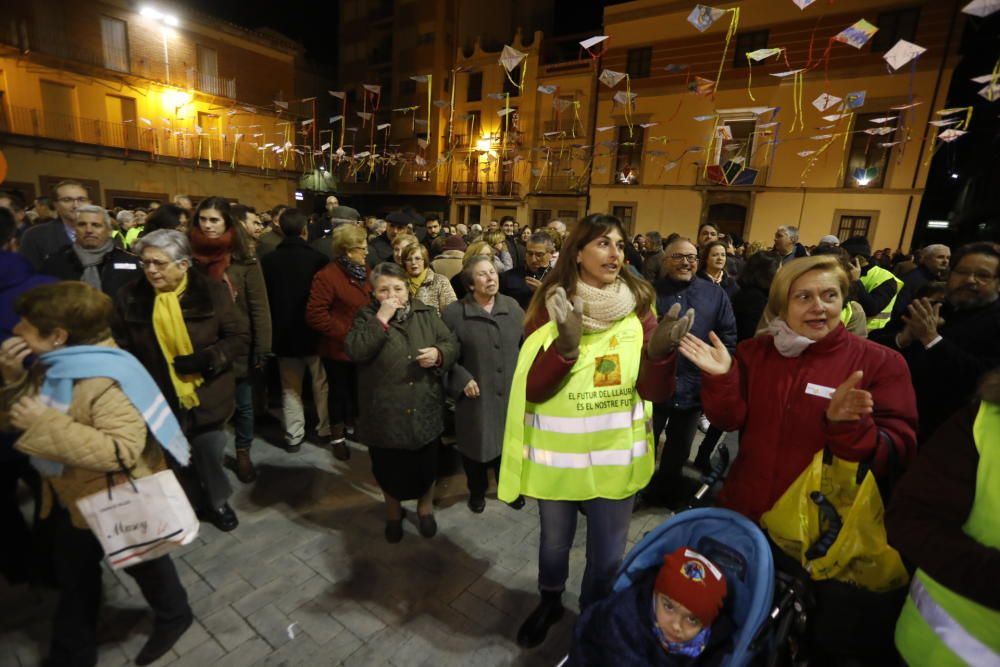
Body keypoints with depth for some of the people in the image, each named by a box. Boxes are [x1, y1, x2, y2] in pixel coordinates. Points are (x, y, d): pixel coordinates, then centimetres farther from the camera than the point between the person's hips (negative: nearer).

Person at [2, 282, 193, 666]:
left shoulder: (105, 382, -33)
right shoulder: (50, 365, -3)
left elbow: (123, 452, -39)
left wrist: (45, 426, -36)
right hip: (69, 496, 9)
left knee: (143, 563, 18)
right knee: (72, 576, 27)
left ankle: (173, 616, 47)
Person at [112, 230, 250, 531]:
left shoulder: (211, 291, -11)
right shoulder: (129, 298, -4)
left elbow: (241, 338, -9)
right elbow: (122, 350, 3)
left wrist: (207, 358, -23)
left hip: (207, 393, -2)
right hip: (160, 398, 2)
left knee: (209, 452, 11)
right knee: (175, 457, 17)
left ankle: (217, 501, 37)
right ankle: (192, 503, 42)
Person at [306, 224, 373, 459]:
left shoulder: (364, 271, 5)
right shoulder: (327, 276, -17)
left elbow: (371, 303, 16)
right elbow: (315, 315, -22)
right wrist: (344, 332, -19)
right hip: (339, 348, -6)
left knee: (359, 391, 18)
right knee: (340, 392, 10)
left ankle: (353, 426, 41)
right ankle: (337, 437, 29)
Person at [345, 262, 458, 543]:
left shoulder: (425, 313, 2)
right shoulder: (366, 317, -3)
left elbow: (452, 344, 3)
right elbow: (355, 351, -19)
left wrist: (439, 353, -19)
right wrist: (381, 319, -23)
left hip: (424, 408, 1)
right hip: (385, 412, -1)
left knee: (426, 464, 16)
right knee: (388, 467, 16)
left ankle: (425, 507, 44)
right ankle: (393, 511, 45)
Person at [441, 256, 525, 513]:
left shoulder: (512, 306, 2)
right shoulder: (454, 312, -10)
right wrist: (462, 379, -14)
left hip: (510, 391, 3)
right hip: (476, 394, -3)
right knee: (477, 443, 11)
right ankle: (477, 491, 38)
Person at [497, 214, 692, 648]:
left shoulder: (638, 307, -5)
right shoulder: (550, 308, -10)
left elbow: (655, 392, -9)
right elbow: (534, 389, -16)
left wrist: (660, 351, -29)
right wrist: (565, 347, -33)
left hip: (616, 455, 1)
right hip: (558, 454, -1)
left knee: (607, 556, 18)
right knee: (555, 543, 21)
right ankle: (549, 603, 52)